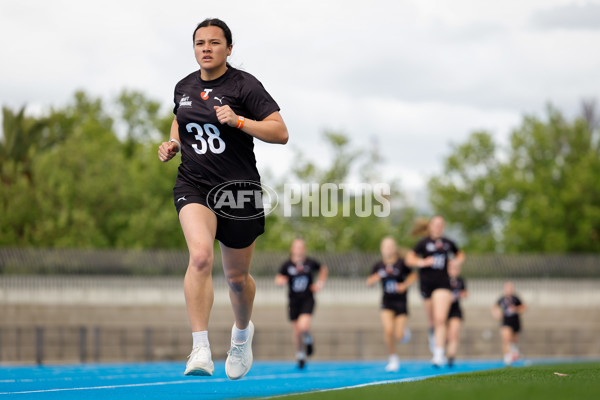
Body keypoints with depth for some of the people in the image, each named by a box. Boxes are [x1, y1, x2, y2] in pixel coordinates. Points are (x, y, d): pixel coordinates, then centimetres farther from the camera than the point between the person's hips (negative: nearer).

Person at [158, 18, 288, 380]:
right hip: (193, 186, 2)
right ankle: (201, 350, -27)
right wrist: (172, 144, 9)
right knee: (201, 256, -25)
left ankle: (242, 331, 44)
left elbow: (280, 132, -12)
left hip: (238, 187, -2)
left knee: (237, 277, 10)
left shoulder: (244, 85, -7)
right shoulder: (184, 87, 8)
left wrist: (239, 121, -24)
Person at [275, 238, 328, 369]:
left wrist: (320, 282, 3)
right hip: (293, 301, 1)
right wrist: (280, 280, -26)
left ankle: (308, 339, 14)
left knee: (303, 326, -22)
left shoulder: (310, 263, -3)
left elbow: (324, 269, 15)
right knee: (297, 331, 7)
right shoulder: (287, 265, -4)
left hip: (307, 300, -1)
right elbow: (277, 280, -3)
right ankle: (300, 356, 28)